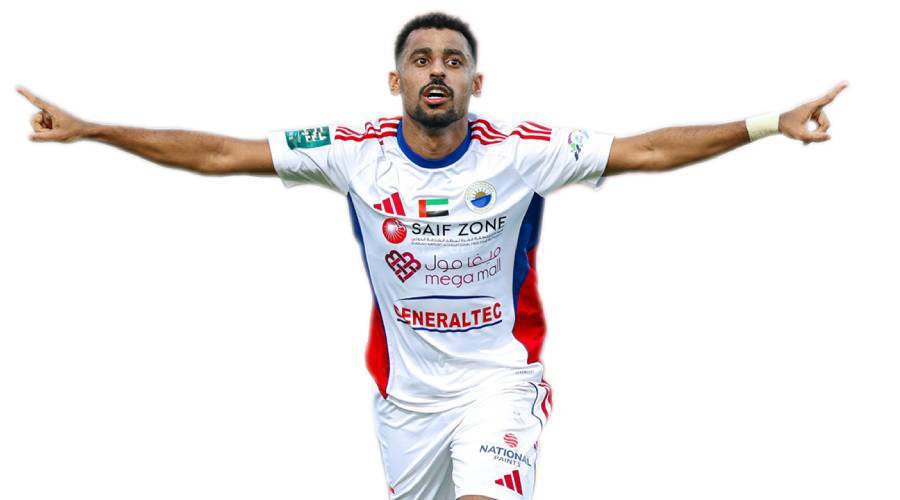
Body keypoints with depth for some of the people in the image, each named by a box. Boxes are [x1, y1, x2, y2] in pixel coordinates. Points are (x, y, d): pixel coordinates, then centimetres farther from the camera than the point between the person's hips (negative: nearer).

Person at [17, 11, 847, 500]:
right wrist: (87, 130, -8)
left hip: (499, 377, -3)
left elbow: (648, 150, -14)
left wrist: (769, 125, -21)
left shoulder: (523, 153, -13)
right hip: (404, 390, 3)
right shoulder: (357, 152, -9)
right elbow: (217, 154, -6)